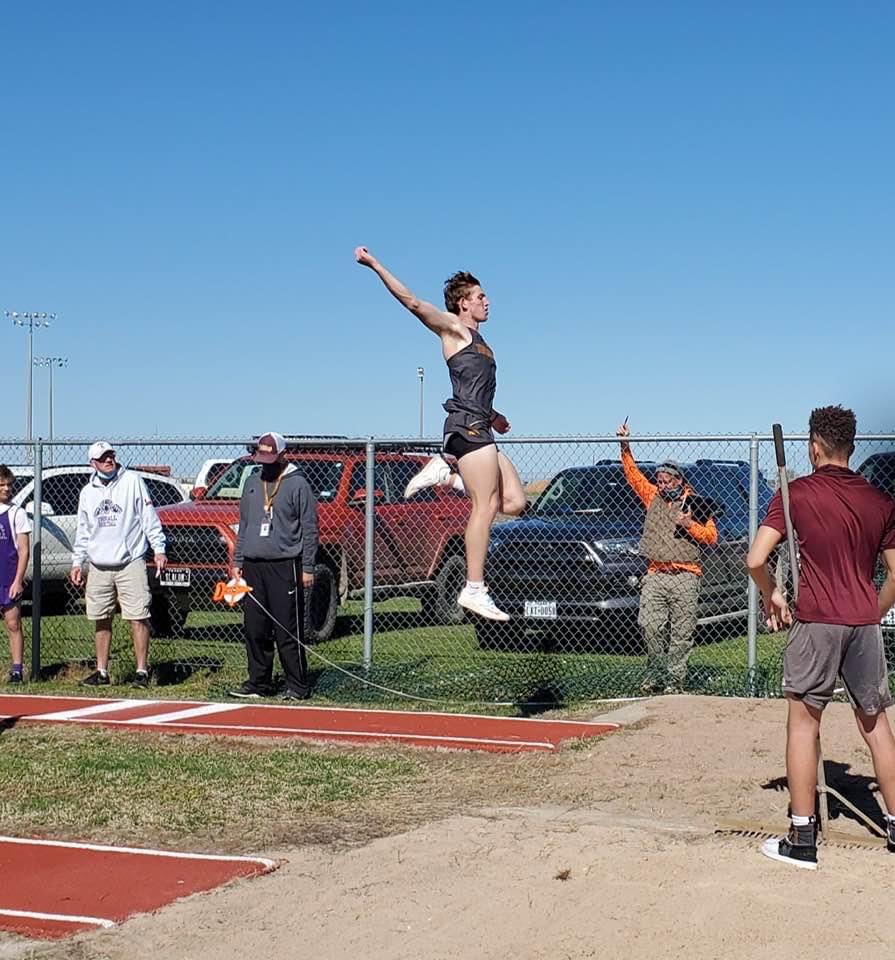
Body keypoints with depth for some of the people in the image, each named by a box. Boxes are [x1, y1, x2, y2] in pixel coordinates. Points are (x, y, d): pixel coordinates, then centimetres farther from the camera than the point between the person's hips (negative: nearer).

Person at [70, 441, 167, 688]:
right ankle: (102, 671, 16)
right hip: (98, 568, 4)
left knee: (138, 618, -8)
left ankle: (142, 670, -3)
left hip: (130, 563, -4)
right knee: (101, 621, 7)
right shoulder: (88, 492, 14)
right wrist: (77, 561, 14)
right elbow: (83, 531, 20)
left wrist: (158, 549, -8)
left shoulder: (133, 482, 1)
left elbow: (149, 517, -1)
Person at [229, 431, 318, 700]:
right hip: (252, 567, 6)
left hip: (284, 566, -6)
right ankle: (258, 683, 15)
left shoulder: (297, 484, -2)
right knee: (255, 630, 7)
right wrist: (237, 562, 15)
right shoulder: (252, 484, 16)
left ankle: (298, 686, 0)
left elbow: (309, 529, -4)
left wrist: (308, 568, -8)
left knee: (289, 632, -5)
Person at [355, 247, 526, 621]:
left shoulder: (475, 340, 28)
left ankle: (444, 475, 7)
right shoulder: (453, 328, 4)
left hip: (480, 429, 9)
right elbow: (413, 302, -8)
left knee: (514, 503, 5)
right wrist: (375, 266, -15)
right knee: (485, 506, -14)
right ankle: (474, 590, -16)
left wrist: (492, 416, 29)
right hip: (467, 425, -9)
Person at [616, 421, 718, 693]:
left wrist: (689, 524, -10)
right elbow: (633, 474, 17)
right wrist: (625, 447, 8)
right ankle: (656, 673, 6)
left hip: (685, 577, -3)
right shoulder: (654, 497, 15)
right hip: (655, 575, 3)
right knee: (650, 626, -8)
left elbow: (712, 537, 4)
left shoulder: (694, 503, 6)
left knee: (681, 632, -2)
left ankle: (674, 679, 3)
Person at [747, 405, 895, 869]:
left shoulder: (796, 493, -4)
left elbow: (756, 560, -11)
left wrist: (772, 597, 7)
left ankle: (802, 839, 3)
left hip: (816, 622, -4)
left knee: (804, 723, 4)